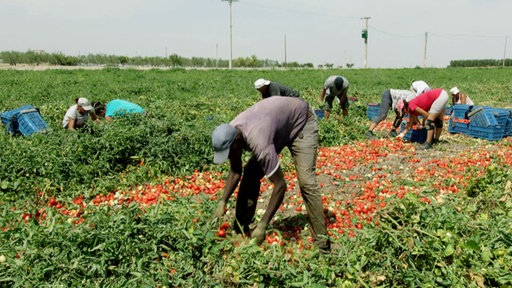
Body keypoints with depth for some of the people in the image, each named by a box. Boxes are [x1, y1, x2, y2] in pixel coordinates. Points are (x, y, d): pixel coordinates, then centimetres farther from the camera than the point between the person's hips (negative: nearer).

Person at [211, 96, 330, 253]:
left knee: (306, 180, -21)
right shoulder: (229, 134, -19)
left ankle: (322, 243, -11)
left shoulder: (258, 141, -42)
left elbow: (280, 185, -36)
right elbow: (235, 171, -3)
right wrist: (223, 202, -13)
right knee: (251, 173, -3)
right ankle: (240, 229, 10)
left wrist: (262, 225, -32)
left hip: (301, 121, -7)